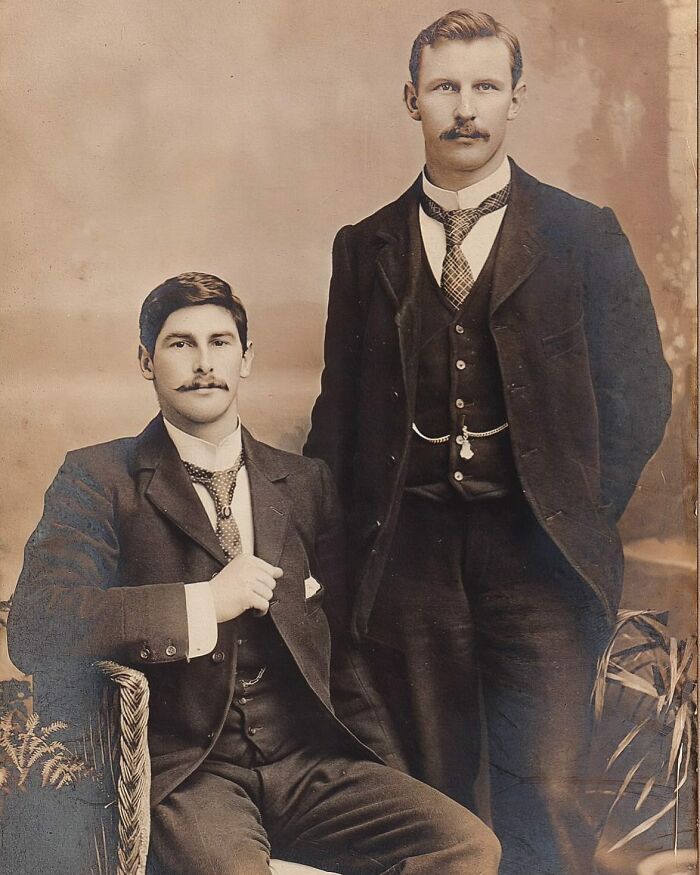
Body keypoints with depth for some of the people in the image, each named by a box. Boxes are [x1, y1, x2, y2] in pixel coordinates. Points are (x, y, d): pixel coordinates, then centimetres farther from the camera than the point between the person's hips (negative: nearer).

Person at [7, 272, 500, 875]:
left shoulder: (307, 483, 14)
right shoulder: (99, 480, 3)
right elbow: (34, 627, -11)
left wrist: (382, 775, 8)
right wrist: (203, 603, -15)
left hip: (311, 763, 5)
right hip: (184, 772, -4)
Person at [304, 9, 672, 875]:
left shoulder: (583, 235, 4)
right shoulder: (364, 247, 10)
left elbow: (638, 390, 4)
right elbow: (340, 405, 11)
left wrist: (579, 516, 0)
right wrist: (354, 537, 4)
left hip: (539, 554, -1)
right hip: (410, 553, 2)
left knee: (546, 794, -2)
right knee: (429, 794, 11)